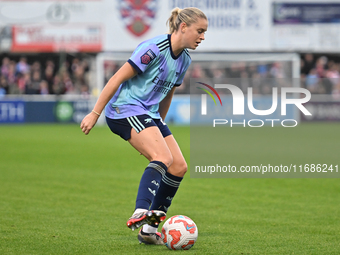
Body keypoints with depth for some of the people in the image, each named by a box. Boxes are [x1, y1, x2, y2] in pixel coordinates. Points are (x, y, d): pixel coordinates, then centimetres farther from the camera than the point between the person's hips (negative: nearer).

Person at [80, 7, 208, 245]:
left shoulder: (184, 60, 9)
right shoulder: (154, 49, -17)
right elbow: (117, 78, -16)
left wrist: (158, 127, 27)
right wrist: (95, 113, -17)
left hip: (149, 114, 9)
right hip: (125, 109, -9)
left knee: (179, 167, -1)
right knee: (163, 157, -28)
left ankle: (150, 229, 5)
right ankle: (141, 213, -41)